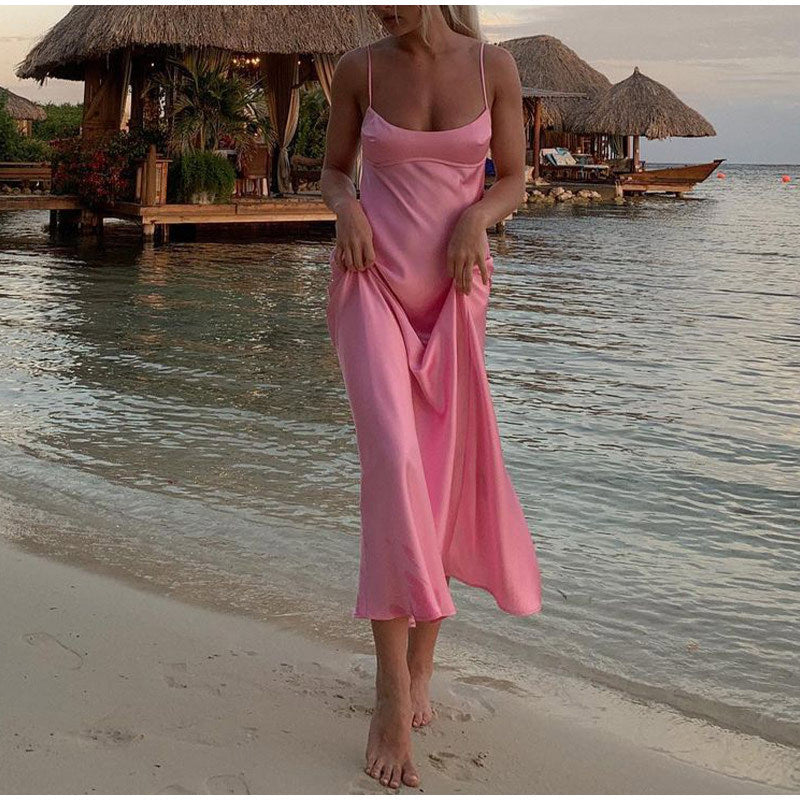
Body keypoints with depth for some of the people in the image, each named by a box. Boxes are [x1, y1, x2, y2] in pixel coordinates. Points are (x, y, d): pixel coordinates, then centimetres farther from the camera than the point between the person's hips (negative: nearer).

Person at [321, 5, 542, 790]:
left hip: (454, 291, 2)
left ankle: (419, 665, 26)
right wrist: (346, 209, -13)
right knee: (394, 464, -21)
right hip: (372, 283, -1)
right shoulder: (359, 68, -1)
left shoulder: (494, 65, -1)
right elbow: (333, 169, 10)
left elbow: (512, 180, 6)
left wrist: (476, 219, -16)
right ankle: (392, 691, -15)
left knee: (439, 481, 6)